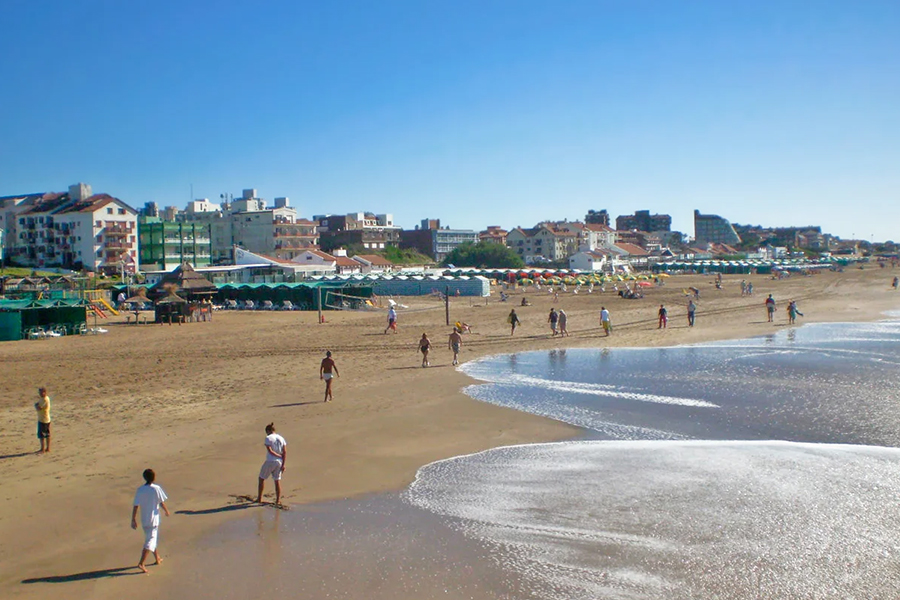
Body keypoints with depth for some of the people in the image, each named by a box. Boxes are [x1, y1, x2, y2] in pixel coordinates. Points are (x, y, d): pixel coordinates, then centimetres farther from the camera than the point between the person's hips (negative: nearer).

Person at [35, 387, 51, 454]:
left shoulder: (44, 400, -21)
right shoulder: (47, 398, 9)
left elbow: (38, 408, -23)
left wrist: (35, 404, -5)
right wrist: (37, 404, -4)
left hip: (42, 420, -10)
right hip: (47, 419, 10)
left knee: (41, 435, -5)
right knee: (47, 434, 15)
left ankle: (43, 450, -1)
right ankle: (47, 448, 24)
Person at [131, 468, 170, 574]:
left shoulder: (140, 490, -2)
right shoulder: (156, 489, -14)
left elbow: (135, 506, -3)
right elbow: (162, 503, -7)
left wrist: (133, 520, 2)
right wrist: (167, 511, 11)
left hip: (144, 520, 5)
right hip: (153, 519, -5)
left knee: (154, 538, 22)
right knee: (150, 542, -4)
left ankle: (157, 559, 36)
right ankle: (141, 563, -16)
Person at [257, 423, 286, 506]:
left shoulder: (268, 438, -8)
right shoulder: (281, 438, 7)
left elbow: (270, 451, -18)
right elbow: (285, 452, 1)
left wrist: (279, 456, -9)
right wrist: (283, 464, 0)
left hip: (270, 462, -5)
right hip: (279, 462, 5)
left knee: (261, 478, 13)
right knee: (277, 481, 10)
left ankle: (259, 499, 17)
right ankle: (278, 501, 6)